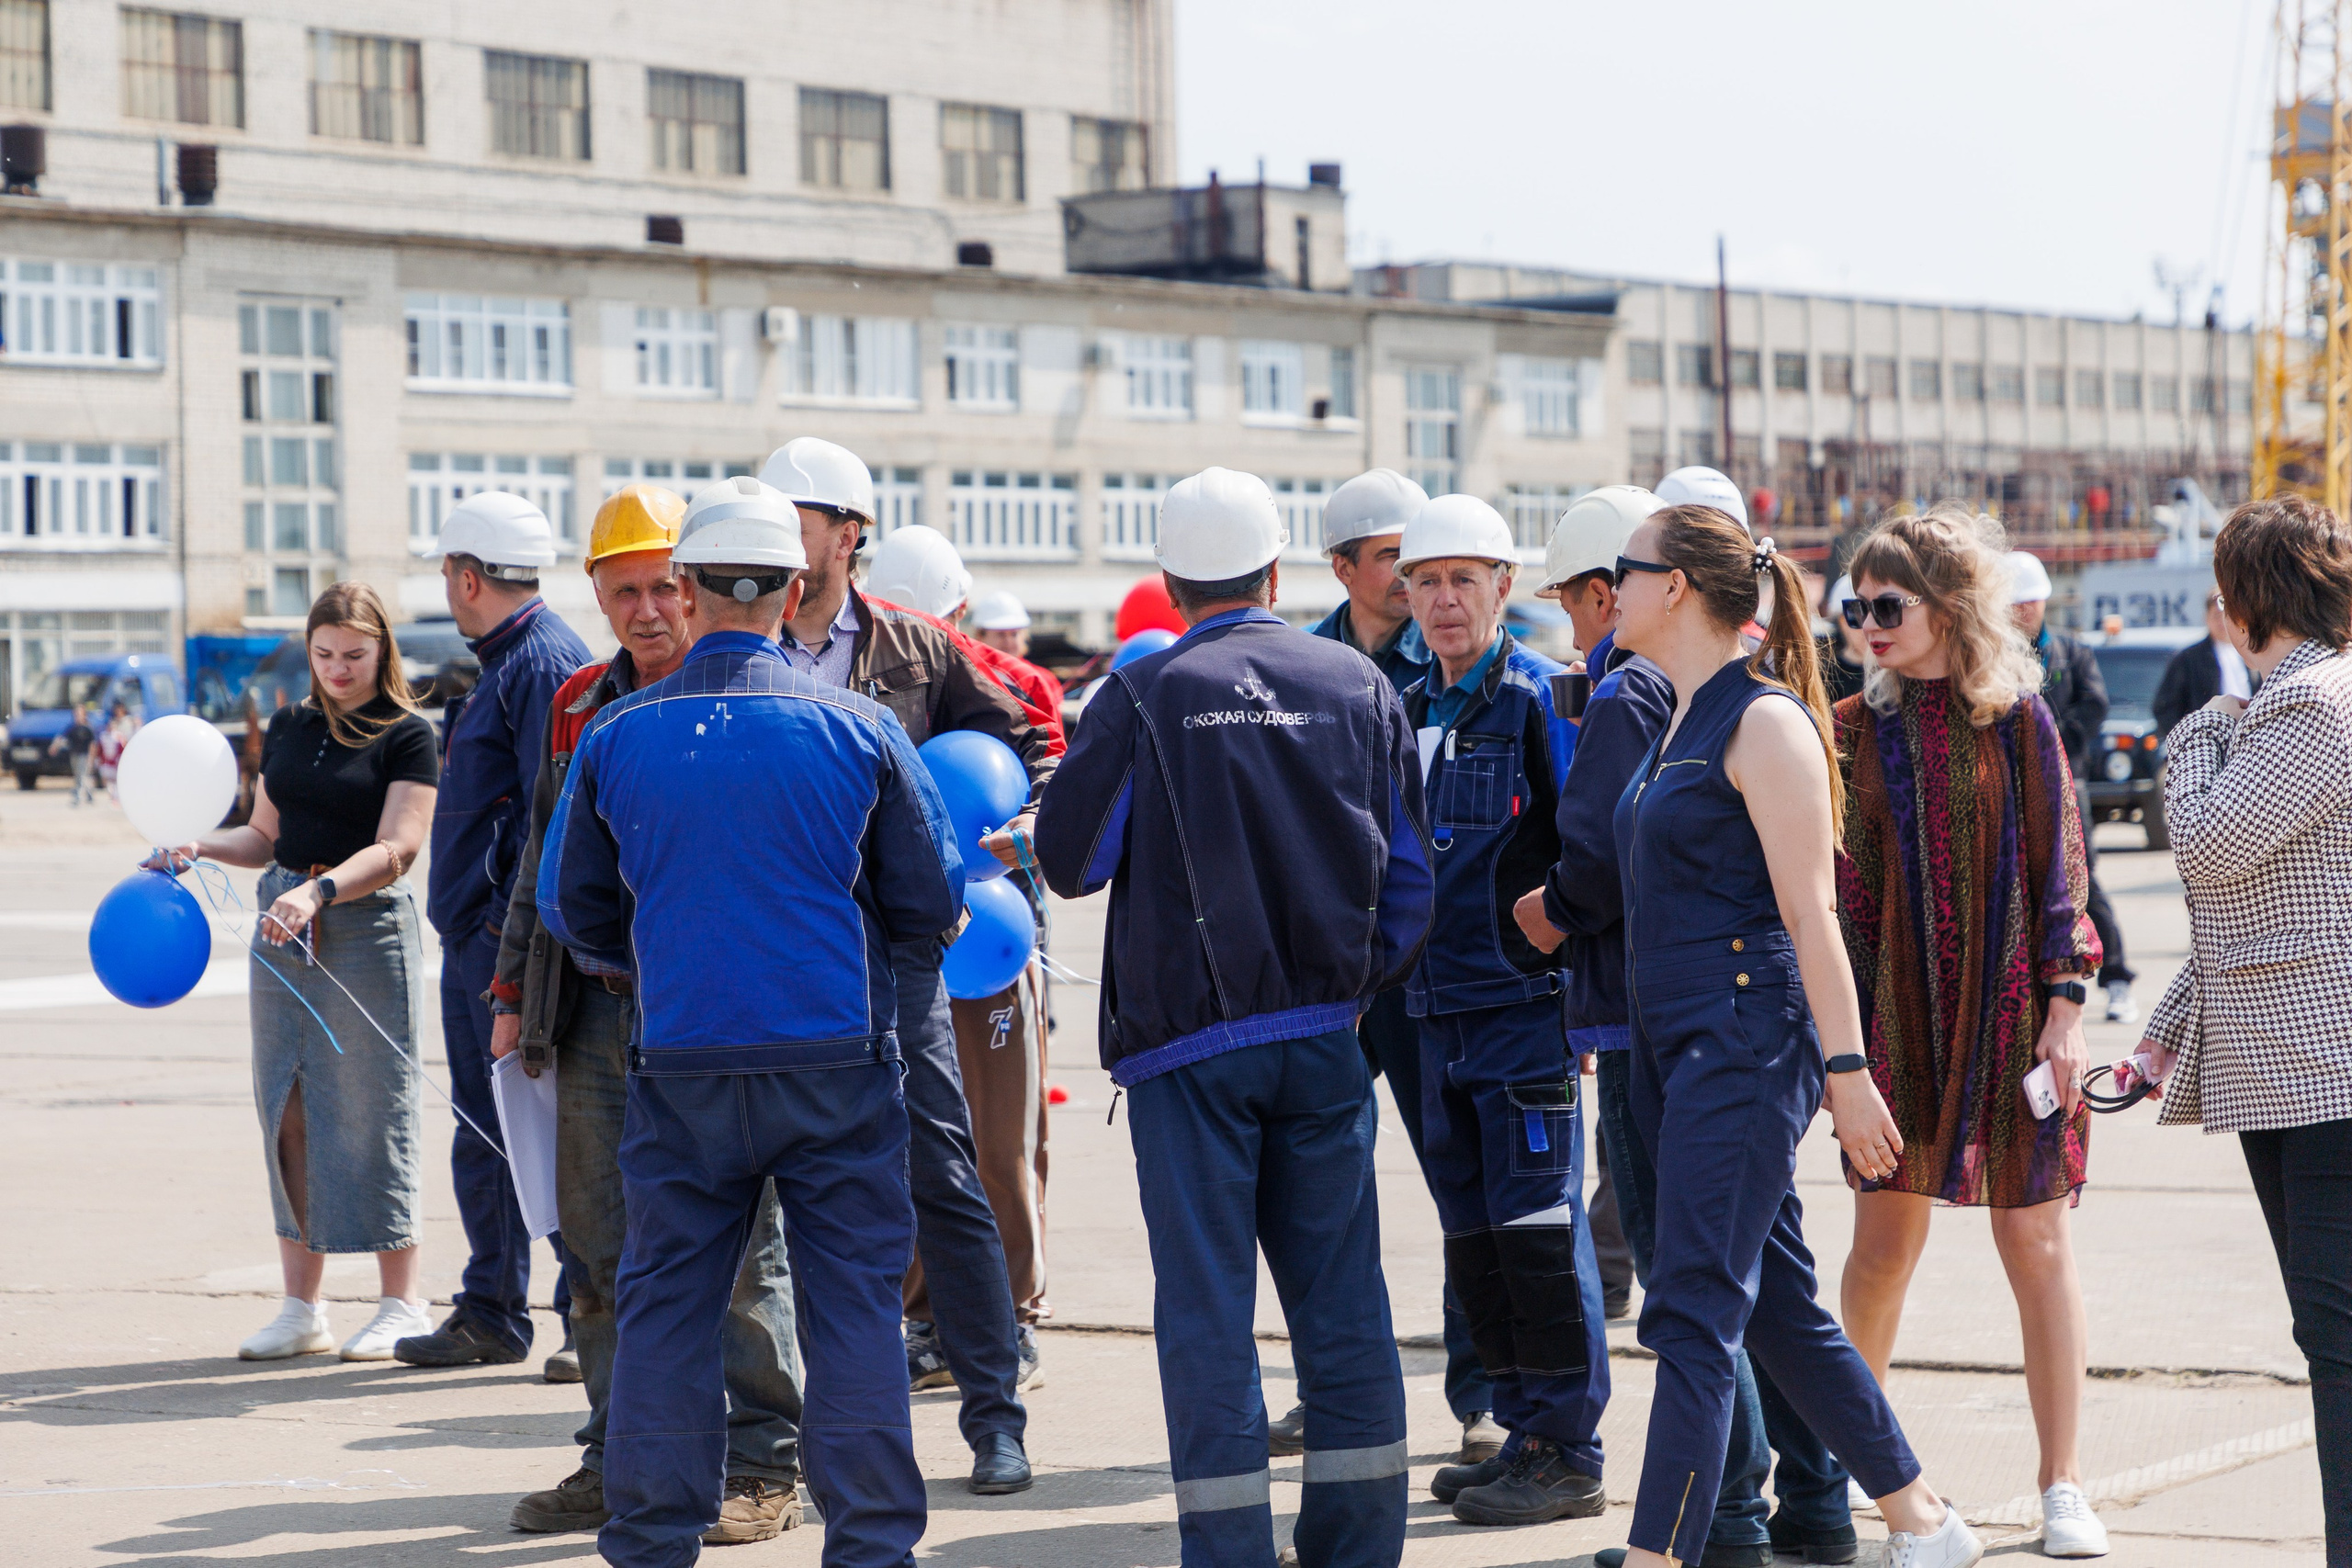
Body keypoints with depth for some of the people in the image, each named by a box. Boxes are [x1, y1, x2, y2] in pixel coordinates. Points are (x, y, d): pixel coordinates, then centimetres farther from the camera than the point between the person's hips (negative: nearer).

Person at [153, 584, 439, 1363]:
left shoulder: (407, 737, -5)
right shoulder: (289, 728, 13)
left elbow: (395, 849, -14)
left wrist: (319, 891, -28)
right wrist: (201, 846, 0)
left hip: (367, 928, -6)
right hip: (283, 933, 6)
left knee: (372, 1114, -4)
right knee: (287, 1114, 6)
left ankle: (400, 1302, 6)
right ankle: (302, 1307, 13)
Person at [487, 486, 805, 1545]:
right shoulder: (578, 707, 14)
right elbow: (544, 858, 22)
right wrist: (514, 992, 18)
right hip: (596, 1013, 6)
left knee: (736, 1248, -2)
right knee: (602, 1254, 9)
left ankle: (760, 1467, 5)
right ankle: (621, 1458, 18)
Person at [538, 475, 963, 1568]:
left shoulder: (616, 735, -1)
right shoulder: (857, 729, -4)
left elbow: (572, 911, 9)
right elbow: (932, 904, 2)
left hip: (682, 1065, 1)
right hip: (836, 1058, -1)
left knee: (666, 1304, 9)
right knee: (853, 1303, 5)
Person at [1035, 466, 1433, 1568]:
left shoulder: (1144, 697, -8)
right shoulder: (1357, 687, 3)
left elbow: (1070, 857, 0)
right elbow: (1409, 878, 7)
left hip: (1189, 1036, -3)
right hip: (1323, 1040, 3)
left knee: (1208, 1309, 1)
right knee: (1341, 1301, 9)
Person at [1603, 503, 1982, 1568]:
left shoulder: (1765, 721, -11)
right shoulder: (1678, 722, 15)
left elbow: (1809, 910, -16)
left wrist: (1846, 1069, -18)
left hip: (1748, 1039, -9)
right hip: (1675, 1041, 9)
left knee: (1695, 1312, -11)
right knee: (1779, 1309, 12)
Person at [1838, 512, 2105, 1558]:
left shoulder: (2016, 718, -2)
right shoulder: (1857, 729, 4)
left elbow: (2058, 867, -1)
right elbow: (1842, 885, 6)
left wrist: (2065, 1007, -7)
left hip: (2010, 1007, -2)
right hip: (1899, 1009, 2)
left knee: (2036, 1245, 2)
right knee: (1883, 1243, 3)